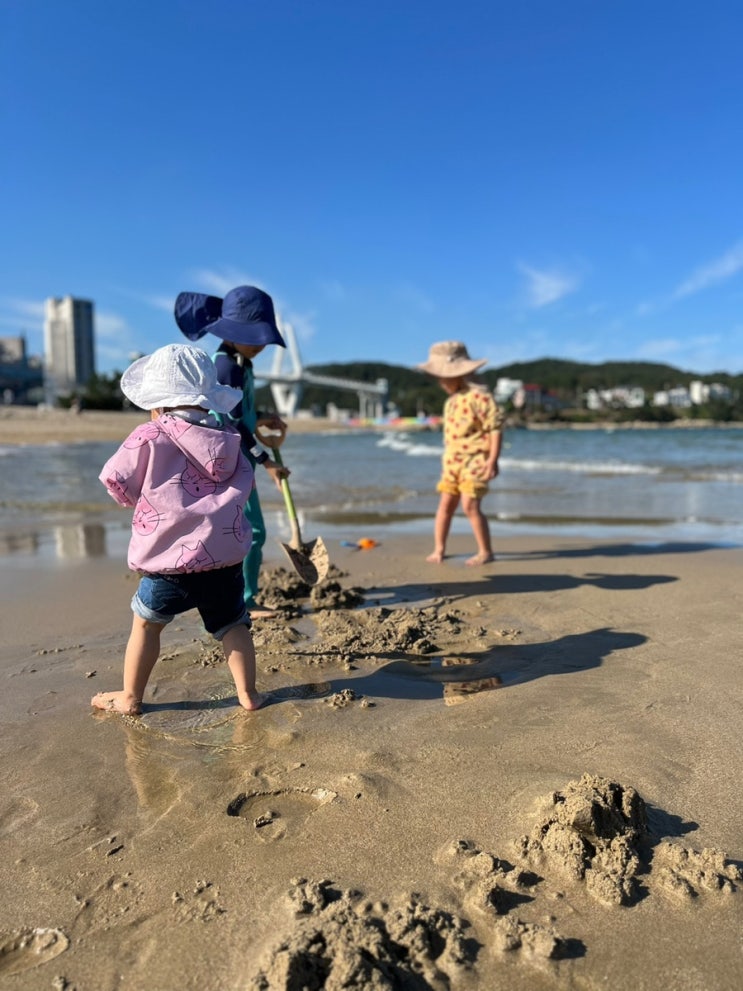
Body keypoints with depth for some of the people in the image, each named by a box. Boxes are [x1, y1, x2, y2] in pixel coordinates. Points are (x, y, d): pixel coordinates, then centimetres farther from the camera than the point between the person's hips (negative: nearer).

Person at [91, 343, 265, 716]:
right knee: (232, 626, 16)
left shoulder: (149, 438, -7)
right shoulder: (229, 440, 8)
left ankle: (130, 697, 26)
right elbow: (245, 484, 18)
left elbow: (117, 482, 0)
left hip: (169, 558, -3)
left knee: (146, 624, 16)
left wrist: (140, 497, 20)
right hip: (225, 555, 4)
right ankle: (248, 693, 18)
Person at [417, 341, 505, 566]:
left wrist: (492, 459, -18)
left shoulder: (479, 396, -13)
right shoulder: (451, 401, 14)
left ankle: (486, 551, 2)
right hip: (452, 461, 8)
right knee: (445, 504, 6)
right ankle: (439, 549, 15)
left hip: (474, 461, -8)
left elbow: (495, 428, -15)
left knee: (470, 505, -12)